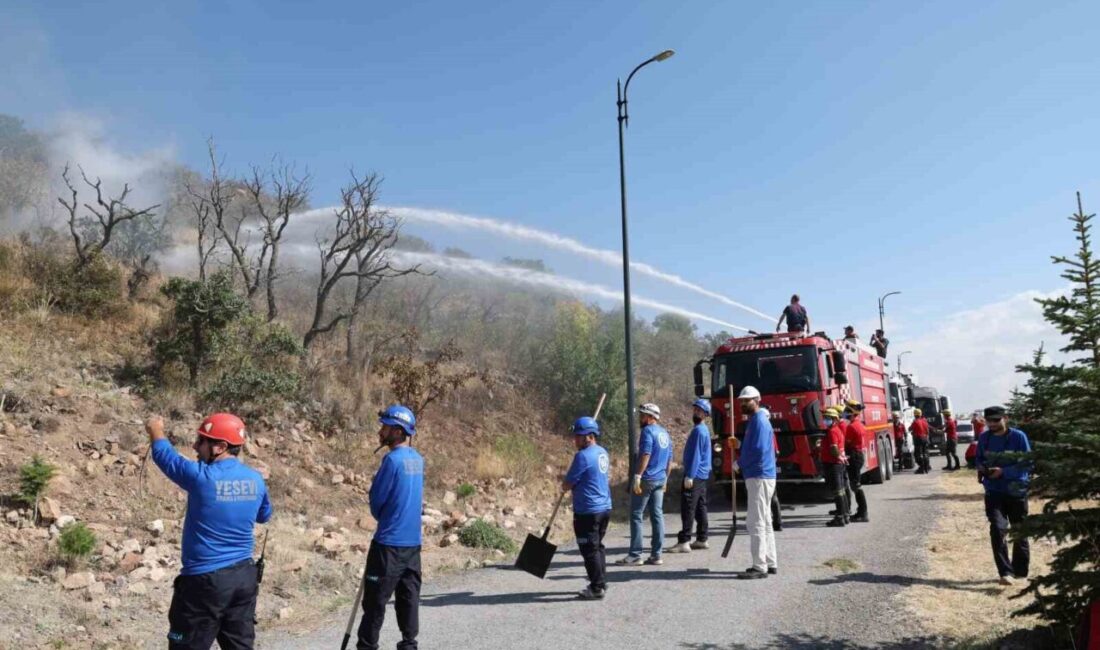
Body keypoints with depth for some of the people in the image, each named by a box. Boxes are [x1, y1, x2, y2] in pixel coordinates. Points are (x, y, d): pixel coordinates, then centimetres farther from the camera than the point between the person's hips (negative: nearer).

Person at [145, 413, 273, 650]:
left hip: (205, 580, -6)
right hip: (245, 576, 6)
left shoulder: (202, 477, -16)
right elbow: (264, 515, 18)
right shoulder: (255, 479, 1)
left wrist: (156, 430, 20)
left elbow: (165, 456, 1)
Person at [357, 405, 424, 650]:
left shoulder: (393, 459, -16)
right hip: (412, 540, 7)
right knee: (409, 596, 12)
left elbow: (377, 501, -9)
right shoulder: (418, 459, 8)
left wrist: (380, 512, 10)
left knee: (375, 600, 3)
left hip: (389, 542, -7)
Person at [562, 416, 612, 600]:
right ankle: (601, 582, 29)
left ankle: (597, 589, 6)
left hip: (587, 511, -9)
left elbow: (566, 486, -14)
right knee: (598, 546, 20)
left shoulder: (583, 456, -19)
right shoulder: (603, 452, 9)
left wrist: (565, 484, 8)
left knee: (589, 549, 0)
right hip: (605, 508, 9)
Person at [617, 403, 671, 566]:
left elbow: (645, 455, -21)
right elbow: (669, 459, 19)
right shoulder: (665, 433, 16)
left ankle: (635, 555, -1)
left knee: (636, 515, -2)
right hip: (660, 480, 8)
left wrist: (637, 476, -23)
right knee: (657, 515, 8)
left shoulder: (648, 431, -11)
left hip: (646, 479, -8)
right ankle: (656, 555, 9)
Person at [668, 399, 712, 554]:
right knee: (700, 507, 12)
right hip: (702, 475, 10)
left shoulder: (699, 430, -15)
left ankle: (684, 542, -9)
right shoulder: (703, 429, 16)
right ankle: (701, 540, 18)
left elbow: (696, 455, -20)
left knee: (687, 509, -9)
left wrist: (689, 476, -22)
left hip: (694, 475, -10)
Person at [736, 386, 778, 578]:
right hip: (759, 477, 11)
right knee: (764, 522, 15)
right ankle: (770, 563, 22)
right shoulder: (754, 420, 16)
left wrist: (740, 463, -10)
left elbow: (759, 451, -22)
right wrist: (739, 444, 4)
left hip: (760, 478, -11)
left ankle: (760, 566, -4)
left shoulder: (760, 421, -14)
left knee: (756, 523, -8)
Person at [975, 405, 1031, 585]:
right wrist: (981, 468, -8)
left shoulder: (1018, 437, -10)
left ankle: (1020, 570, 29)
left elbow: (1027, 464, -12)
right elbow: (979, 459, 14)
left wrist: (1003, 472, -22)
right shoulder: (984, 438, 1)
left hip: (1016, 491, -2)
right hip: (993, 491, 2)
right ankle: (1006, 572, -8)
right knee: (997, 529, -13)